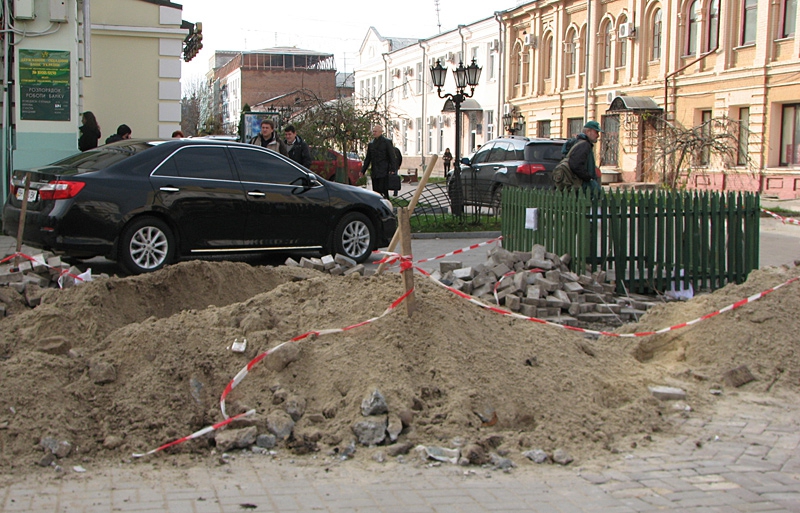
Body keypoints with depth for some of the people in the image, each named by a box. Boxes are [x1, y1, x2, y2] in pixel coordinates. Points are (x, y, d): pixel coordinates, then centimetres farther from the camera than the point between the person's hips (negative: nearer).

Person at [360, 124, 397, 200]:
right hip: (374, 173, 6)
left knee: (383, 191, -12)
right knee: (376, 192, 5)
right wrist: (363, 171, 15)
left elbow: (392, 157, -3)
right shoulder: (371, 144, 15)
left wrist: (392, 170, -13)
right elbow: (368, 159, 21)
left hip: (384, 172, -6)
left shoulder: (387, 142, 0)